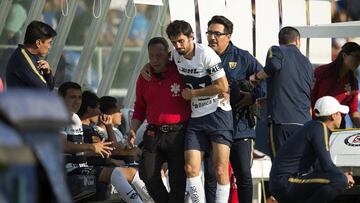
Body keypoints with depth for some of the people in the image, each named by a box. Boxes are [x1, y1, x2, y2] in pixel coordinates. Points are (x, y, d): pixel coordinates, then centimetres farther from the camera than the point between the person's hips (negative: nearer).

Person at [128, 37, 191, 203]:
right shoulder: (145, 77, 9)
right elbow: (140, 108, 20)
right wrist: (133, 130, 10)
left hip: (178, 133, -4)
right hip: (154, 133, 4)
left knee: (178, 179, -2)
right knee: (148, 174, -3)